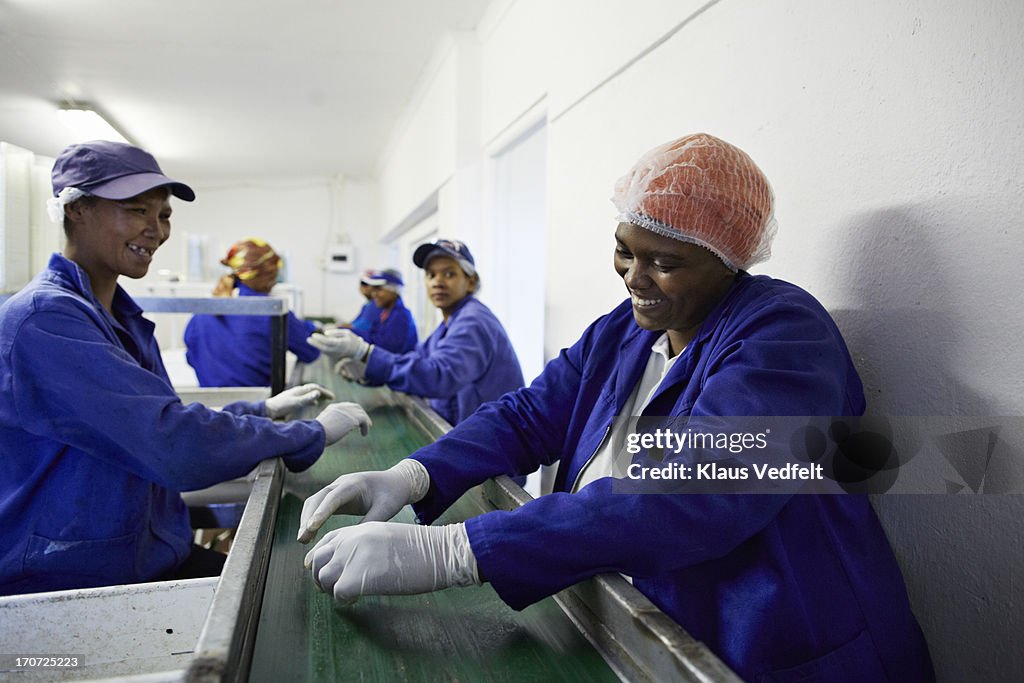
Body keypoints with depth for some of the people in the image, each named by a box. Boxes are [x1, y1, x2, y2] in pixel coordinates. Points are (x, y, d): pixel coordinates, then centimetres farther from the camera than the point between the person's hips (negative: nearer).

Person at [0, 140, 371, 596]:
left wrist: (264, 409, 10)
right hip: (64, 587, -8)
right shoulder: (43, 320, -21)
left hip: (154, 556, 8)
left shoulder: (124, 319, 11)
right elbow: (174, 446, -29)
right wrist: (315, 433, -19)